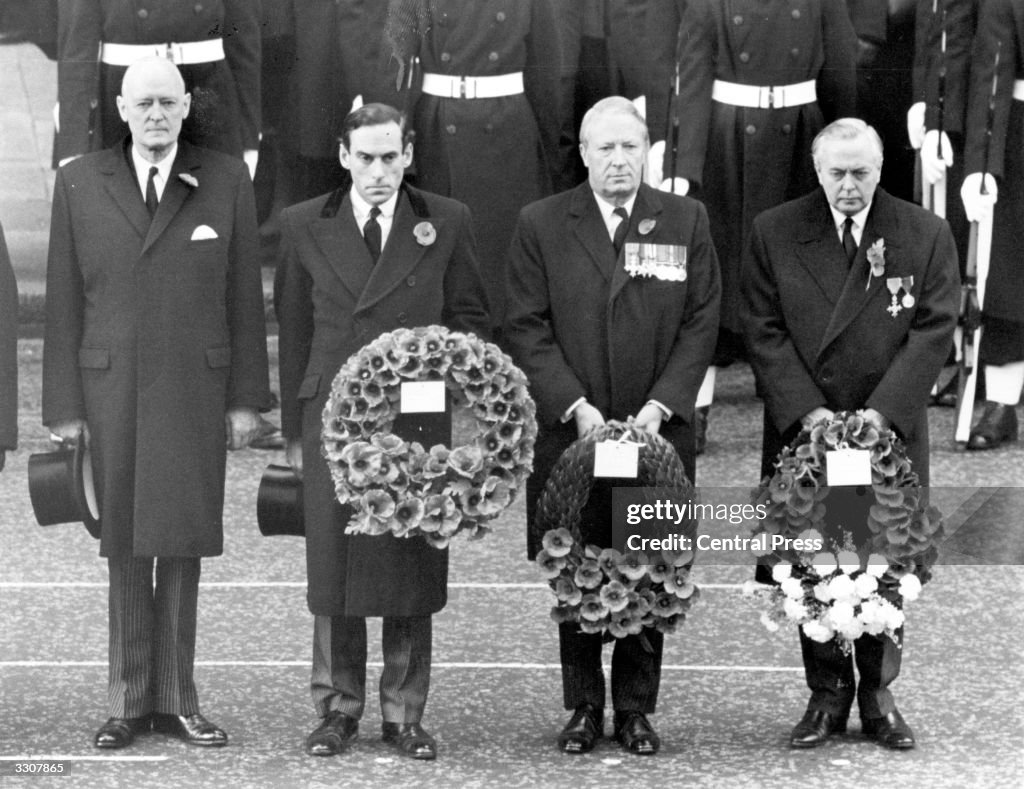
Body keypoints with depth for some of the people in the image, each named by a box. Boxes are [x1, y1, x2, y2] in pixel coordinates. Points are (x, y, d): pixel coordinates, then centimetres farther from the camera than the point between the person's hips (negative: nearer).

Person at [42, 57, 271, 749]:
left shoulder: (226, 181, 4)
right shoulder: (79, 184, 4)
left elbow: (244, 297, 4)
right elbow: (64, 302, 4)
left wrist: (246, 399, 1)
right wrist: (63, 406, 0)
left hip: (194, 388, 0)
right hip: (109, 386, 0)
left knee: (181, 542, 3)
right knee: (125, 544, 4)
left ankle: (175, 699, 11)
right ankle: (129, 699, 12)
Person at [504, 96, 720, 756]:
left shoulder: (686, 221, 5)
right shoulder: (541, 225, 2)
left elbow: (701, 324, 1)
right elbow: (527, 328, -2)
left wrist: (659, 406, -10)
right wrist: (576, 406, -12)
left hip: (658, 430, 1)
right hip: (570, 429, 0)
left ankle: (636, 707, 16)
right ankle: (584, 706, 17)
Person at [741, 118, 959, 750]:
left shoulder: (926, 235, 1)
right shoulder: (775, 233, 2)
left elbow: (934, 331, -4)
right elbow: (764, 331, -2)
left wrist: (881, 412, -15)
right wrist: (807, 411, -14)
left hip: (890, 432, 0)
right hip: (803, 430, 0)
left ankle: (879, 694, 17)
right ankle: (828, 695, 15)